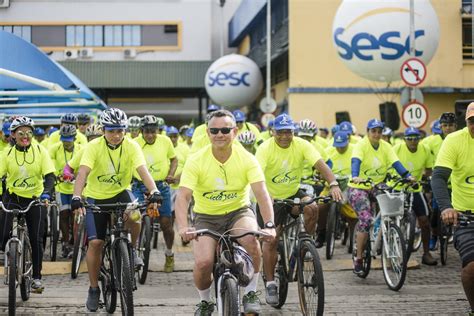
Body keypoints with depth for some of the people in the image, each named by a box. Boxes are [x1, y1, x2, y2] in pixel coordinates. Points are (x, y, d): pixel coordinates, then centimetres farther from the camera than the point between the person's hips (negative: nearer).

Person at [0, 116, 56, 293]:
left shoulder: (40, 151, -7)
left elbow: (50, 175, -12)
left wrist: (46, 193, -30)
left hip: (35, 199, -1)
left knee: (36, 239, -2)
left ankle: (37, 277, 9)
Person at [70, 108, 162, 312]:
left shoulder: (131, 146, -15)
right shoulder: (94, 147, -19)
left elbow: (143, 171, -28)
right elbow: (82, 173, -32)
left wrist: (154, 192, -46)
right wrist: (76, 198, -48)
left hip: (120, 192, 0)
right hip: (96, 197, 0)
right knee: (95, 242, -8)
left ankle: (132, 249, -2)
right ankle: (94, 289, 9)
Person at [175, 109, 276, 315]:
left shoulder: (246, 159, -12)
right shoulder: (196, 161, -14)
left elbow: (261, 193, -21)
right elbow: (183, 197, -23)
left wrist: (269, 225, -37)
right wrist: (183, 228, -40)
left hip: (238, 212, 0)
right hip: (206, 217, 0)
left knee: (250, 238, -34)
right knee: (203, 263, -22)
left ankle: (250, 294, -12)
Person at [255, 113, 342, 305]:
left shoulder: (302, 145, -13)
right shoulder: (265, 149, -20)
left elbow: (320, 164, -25)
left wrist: (333, 184, -43)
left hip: (293, 193, 2)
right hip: (271, 198, -2)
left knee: (312, 209, -28)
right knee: (271, 240, -7)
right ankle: (270, 285, 4)